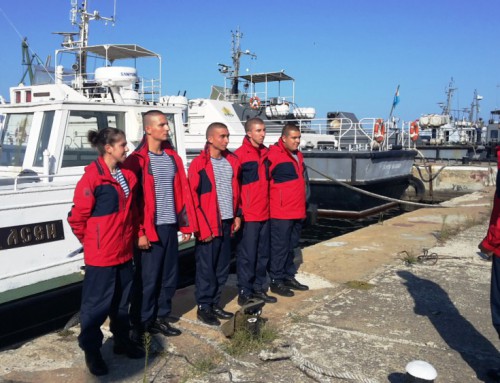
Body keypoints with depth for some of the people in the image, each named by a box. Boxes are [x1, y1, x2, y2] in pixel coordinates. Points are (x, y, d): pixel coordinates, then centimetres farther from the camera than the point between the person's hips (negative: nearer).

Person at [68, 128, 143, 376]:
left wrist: (129, 236, 13)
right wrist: (90, 240, -1)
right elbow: (77, 216, -14)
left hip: (124, 251, 7)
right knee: (96, 303, 6)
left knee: (122, 300, 19)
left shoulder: (126, 174, 7)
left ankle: (122, 341, 35)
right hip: (101, 254, -7)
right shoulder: (92, 176, -17)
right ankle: (91, 351, 22)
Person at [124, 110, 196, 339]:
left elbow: (182, 192, 12)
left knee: (169, 277, 13)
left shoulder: (172, 157, 12)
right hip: (150, 229, -6)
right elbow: (133, 199, -12)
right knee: (147, 279, 2)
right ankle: (141, 324, 16)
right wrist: (139, 232, -15)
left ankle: (160, 318, 28)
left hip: (170, 227, 6)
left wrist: (186, 224, 10)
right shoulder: (137, 160, -8)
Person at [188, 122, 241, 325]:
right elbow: (192, 197, -12)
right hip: (208, 225, -6)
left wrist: (237, 215, 11)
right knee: (206, 267, 3)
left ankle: (215, 303, 26)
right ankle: (203, 306, 17)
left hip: (227, 223, 6)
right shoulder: (199, 164, -10)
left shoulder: (232, 161, 9)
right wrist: (202, 227, -13)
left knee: (223, 266, 13)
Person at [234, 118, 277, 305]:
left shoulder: (266, 153, 11)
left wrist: (269, 204, 15)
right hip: (248, 215, -7)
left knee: (263, 254, 13)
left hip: (265, 213, 7)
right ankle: (244, 291, 11)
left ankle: (259, 288, 25)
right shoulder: (239, 154, -9)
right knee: (247, 255, -1)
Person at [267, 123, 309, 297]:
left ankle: (289, 276, 28)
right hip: (281, 212, -8)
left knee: (291, 246, 16)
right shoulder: (274, 156, -14)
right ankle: (276, 281, 9)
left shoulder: (298, 156, 13)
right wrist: (276, 200, -7)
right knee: (279, 247, -1)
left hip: (297, 211, 8)